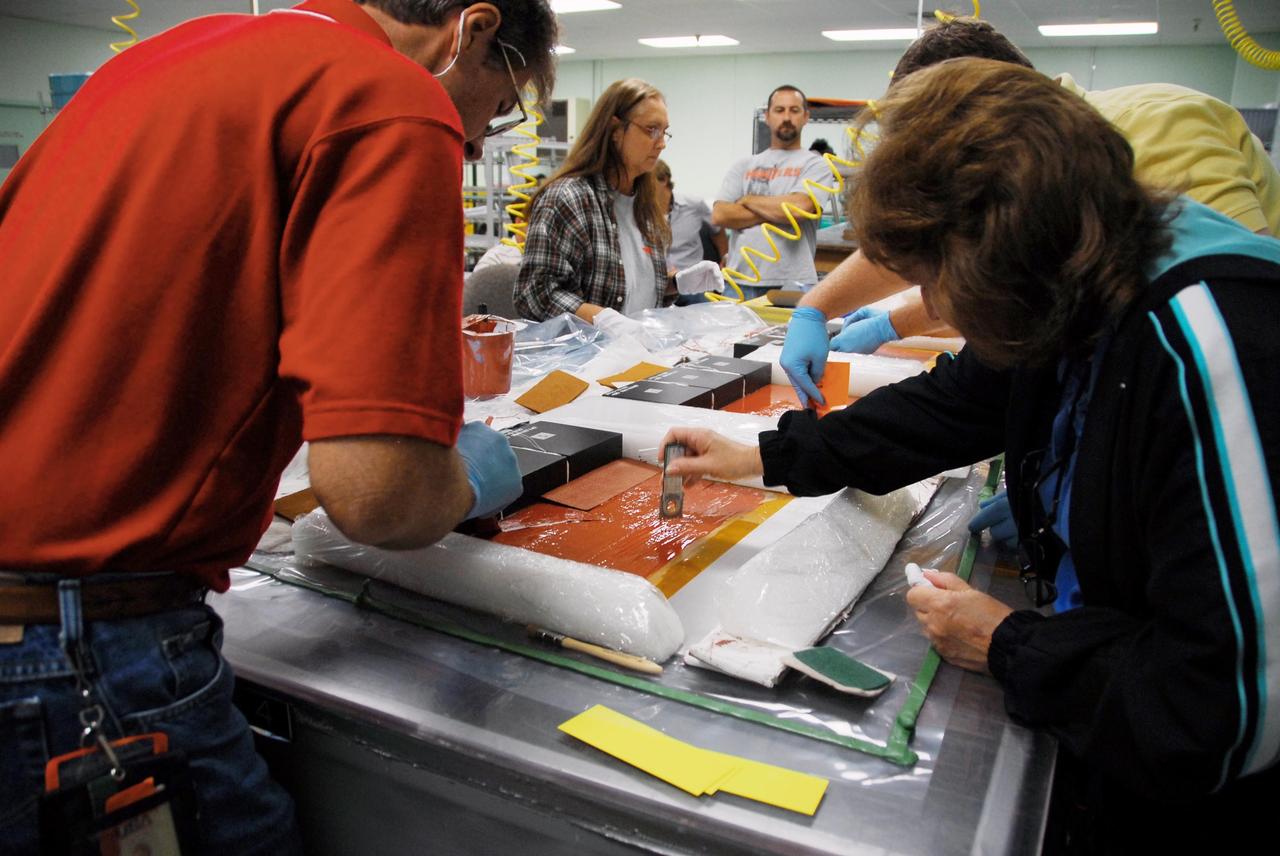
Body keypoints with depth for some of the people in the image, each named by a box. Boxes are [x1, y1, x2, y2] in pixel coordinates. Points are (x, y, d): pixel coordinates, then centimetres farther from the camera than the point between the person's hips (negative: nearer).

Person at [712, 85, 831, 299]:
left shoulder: (815, 164, 5)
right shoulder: (743, 166, 15)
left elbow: (797, 207, -12)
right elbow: (719, 215, 2)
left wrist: (748, 200, 2)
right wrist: (776, 213, -5)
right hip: (739, 281, 3)